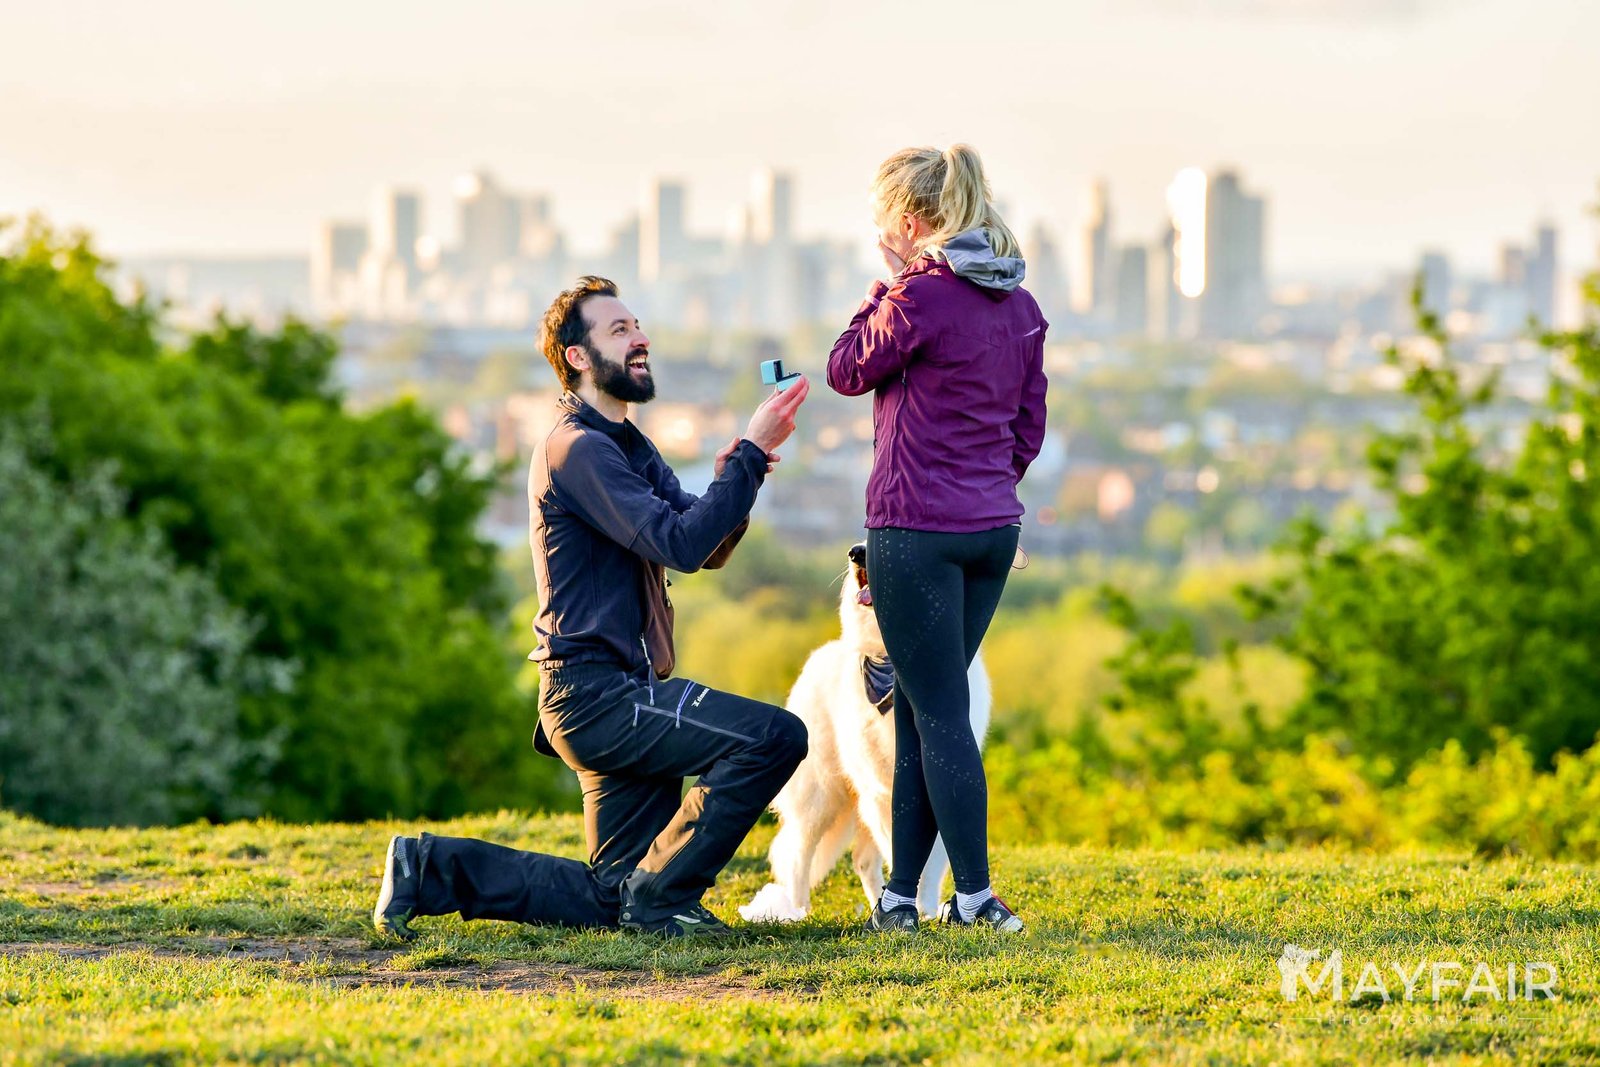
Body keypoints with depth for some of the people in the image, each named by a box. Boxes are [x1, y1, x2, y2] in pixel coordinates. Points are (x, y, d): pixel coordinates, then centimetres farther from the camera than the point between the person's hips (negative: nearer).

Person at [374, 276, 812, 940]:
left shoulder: (627, 447, 20)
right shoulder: (577, 449, -12)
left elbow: (709, 552, 12)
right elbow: (679, 545, -23)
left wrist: (729, 482, -8)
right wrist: (750, 453, -20)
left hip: (615, 694, 10)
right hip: (595, 691, -10)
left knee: (615, 897, 12)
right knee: (773, 737, -23)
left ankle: (432, 868, 15)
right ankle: (662, 896, -13)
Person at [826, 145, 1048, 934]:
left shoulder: (922, 296, -15)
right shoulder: (1019, 306, 9)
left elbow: (847, 371, -1)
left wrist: (889, 286, 5)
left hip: (917, 531, -7)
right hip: (993, 528, 7)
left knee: (939, 714, -2)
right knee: (920, 708, 13)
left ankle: (975, 894, -2)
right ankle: (900, 892, 13)